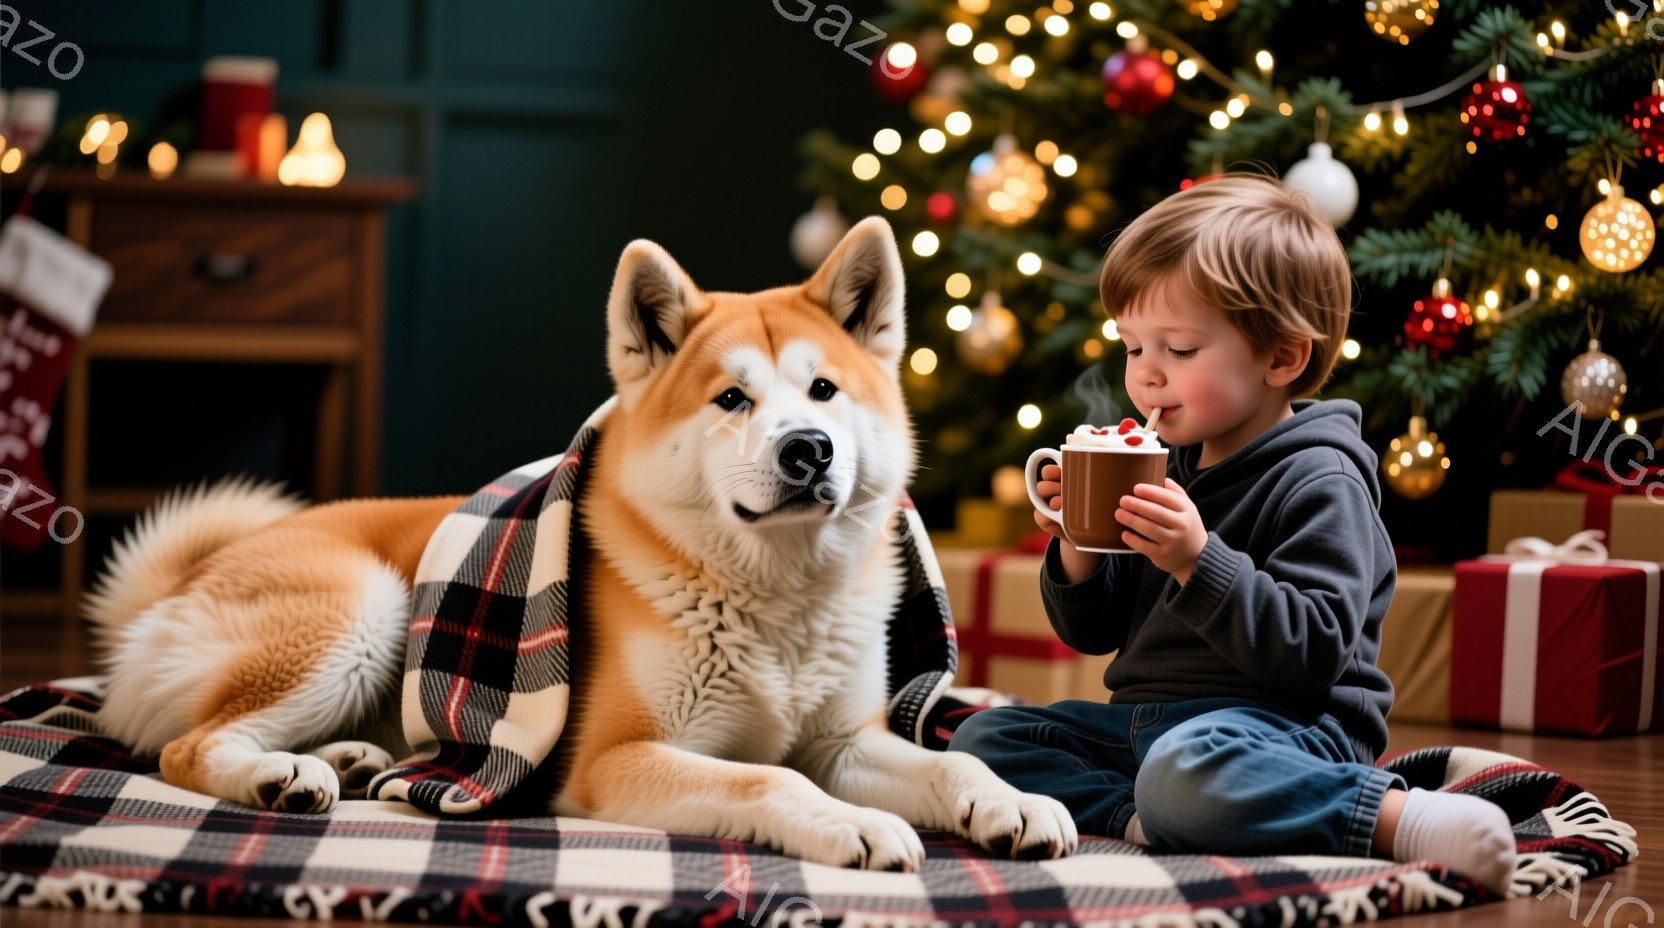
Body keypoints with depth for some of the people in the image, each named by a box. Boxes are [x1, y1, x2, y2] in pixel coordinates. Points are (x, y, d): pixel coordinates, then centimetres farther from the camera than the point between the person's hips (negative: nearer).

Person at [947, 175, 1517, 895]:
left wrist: (1200, 563, -28)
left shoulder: (1318, 484, -10)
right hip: (1143, 720, 10)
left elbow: (1312, 651, -21)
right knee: (983, 739, 0)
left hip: (1285, 725, -10)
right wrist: (1078, 551, -1)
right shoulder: (1168, 469, 15)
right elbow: (1093, 633, 20)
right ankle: (1139, 820, -22)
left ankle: (1399, 817, -33)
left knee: (1182, 771, -41)